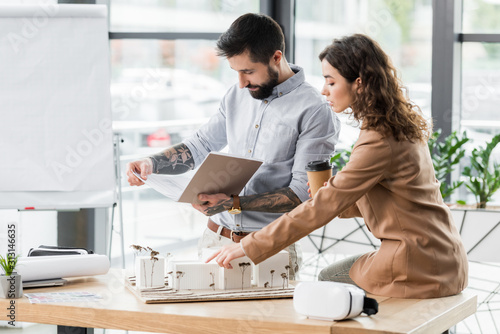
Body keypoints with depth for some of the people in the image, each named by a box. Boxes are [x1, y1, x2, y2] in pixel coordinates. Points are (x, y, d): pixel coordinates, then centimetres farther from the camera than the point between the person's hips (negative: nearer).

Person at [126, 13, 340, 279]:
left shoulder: (314, 110, -11)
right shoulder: (237, 95, 11)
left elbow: (302, 193, -14)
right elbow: (201, 145, 20)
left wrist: (233, 203, -23)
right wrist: (151, 164, 3)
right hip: (215, 236, 5)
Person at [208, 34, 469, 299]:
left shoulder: (380, 142, -21)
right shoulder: (400, 127, 9)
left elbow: (322, 207, -20)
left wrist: (250, 247, -16)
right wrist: (333, 191, 3)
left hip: (420, 268, -9)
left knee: (328, 280, 8)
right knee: (329, 276, 19)